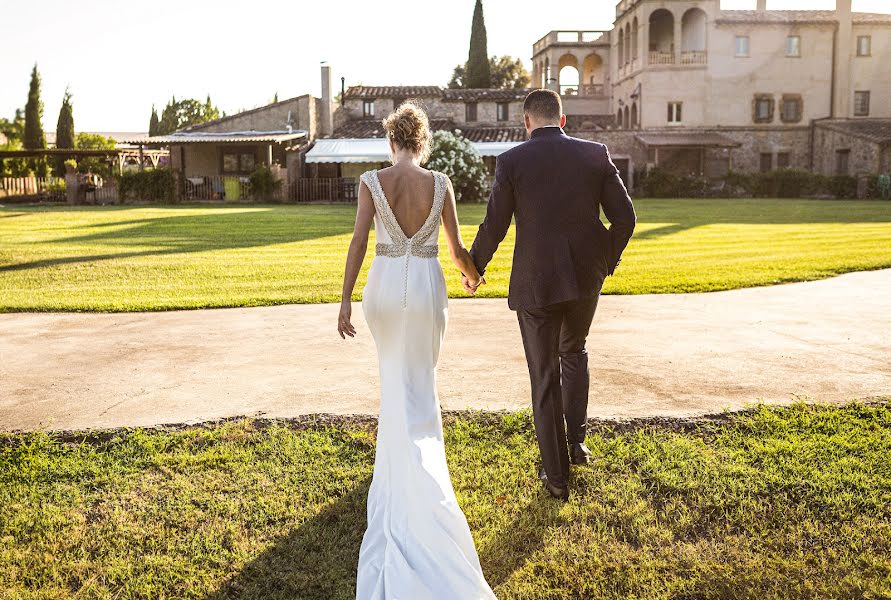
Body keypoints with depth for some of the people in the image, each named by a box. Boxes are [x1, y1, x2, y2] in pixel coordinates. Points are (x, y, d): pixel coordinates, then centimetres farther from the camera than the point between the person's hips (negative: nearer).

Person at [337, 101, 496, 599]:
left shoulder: (372, 181, -6)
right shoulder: (440, 184, -5)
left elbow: (359, 244, -12)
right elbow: (456, 248, 1)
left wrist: (345, 301, -10)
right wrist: (472, 273, 23)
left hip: (384, 284, 1)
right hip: (427, 286, -1)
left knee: (394, 377, 22)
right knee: (420, 382, 13)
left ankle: (402, 468, 35)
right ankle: (418, 455, 13)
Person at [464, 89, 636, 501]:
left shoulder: (512, 161, -5)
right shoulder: (595, 155, 2)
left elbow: (494, 226, -5)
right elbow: (624, 217, 0)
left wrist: (472, 270, 11)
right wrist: (607, 262, 17)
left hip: (535, 282, -3)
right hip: (586, 277, 3)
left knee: (545, 376, 9)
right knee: (574, 351, 29)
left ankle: (556, 475, 17)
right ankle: (576, 440, 26)